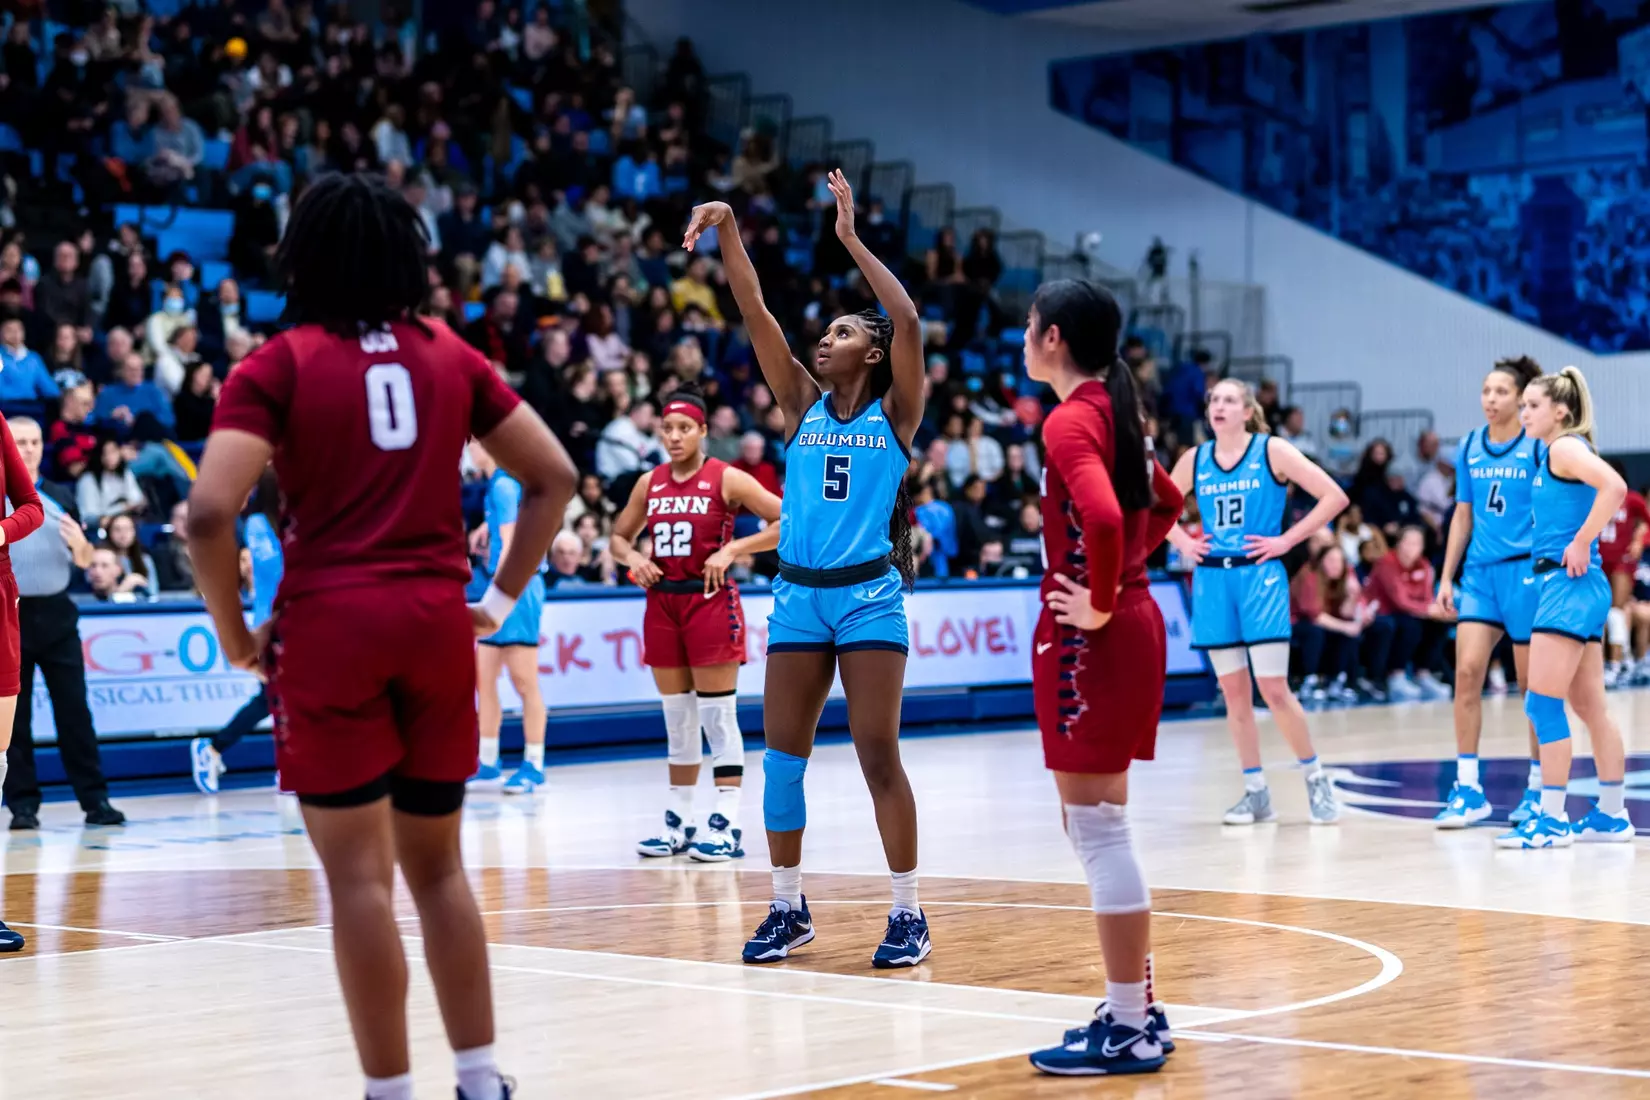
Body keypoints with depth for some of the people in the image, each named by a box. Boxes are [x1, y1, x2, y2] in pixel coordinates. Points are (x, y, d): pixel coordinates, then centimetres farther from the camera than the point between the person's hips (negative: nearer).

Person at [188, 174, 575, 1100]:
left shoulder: (280, 364, -2)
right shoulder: (449, 356, 10)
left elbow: (211, 512, -13)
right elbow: (554, 476, 11)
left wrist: (235, 634, -2)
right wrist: (502, 598, 15)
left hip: (329, 625, -4)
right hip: (438, 620, 4)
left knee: (359, 874, 0)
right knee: (437, 864, 15)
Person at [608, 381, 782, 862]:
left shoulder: (726, 479, -6)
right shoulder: (649, 484, 9)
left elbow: (787, 522, -11)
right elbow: (619, 537, 21)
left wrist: (731, 549, -17)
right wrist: (631, 558, -1)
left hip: (710, 601, -5)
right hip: (662, 602, 5)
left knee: (718, 717, -4)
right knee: (677, 719, 11)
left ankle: (726, 825, -3)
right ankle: (678, 822, 17)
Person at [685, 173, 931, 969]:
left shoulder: (894, 412, 0)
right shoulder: (802, 405, 10)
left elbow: (908, 322, -14)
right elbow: (755, 313, 3)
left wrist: (851, 239, -12)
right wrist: (727, 231, -8)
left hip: (868, 595, -4)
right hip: (798, 595, 4)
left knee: (878, 756, -6)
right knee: (782, 755, 4)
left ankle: (908, 916, 2)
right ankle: (789, 909, 16)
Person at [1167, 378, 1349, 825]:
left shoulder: (1271, 451, -3)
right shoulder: (1195, 460, 7)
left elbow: (1334, 496, -7)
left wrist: (1287, 540, -10)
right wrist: (1184, 543, 6)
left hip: (1259, 576, -4)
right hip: (1213, 579, 4)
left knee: (1274, 689, -8)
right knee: (1233, 692, 5)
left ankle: (1316, 779, 8)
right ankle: (1255, 792, 13)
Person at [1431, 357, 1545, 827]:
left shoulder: (1538, 446, -5)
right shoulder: (1469, 448, 10)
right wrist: (1446, 577, 12)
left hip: (1526, 569, -4)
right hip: (1480, 572, 4)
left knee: (1534, 683, 3)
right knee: (1467, 672, -6)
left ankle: (1538, 789, 15)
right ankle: (1468, 789, -1)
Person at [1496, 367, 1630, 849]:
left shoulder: (1566, 448, -10)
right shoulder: (1549, 453, 17)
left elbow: (1614, 487, -27)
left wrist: (1580, 544, -22)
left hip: (1568, 582, -10)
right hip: (1568, 585, 10)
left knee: (1542, 703, -9)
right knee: (1590, 706, 13)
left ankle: (1552, 820, -8)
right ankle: (1612, 815, 18)